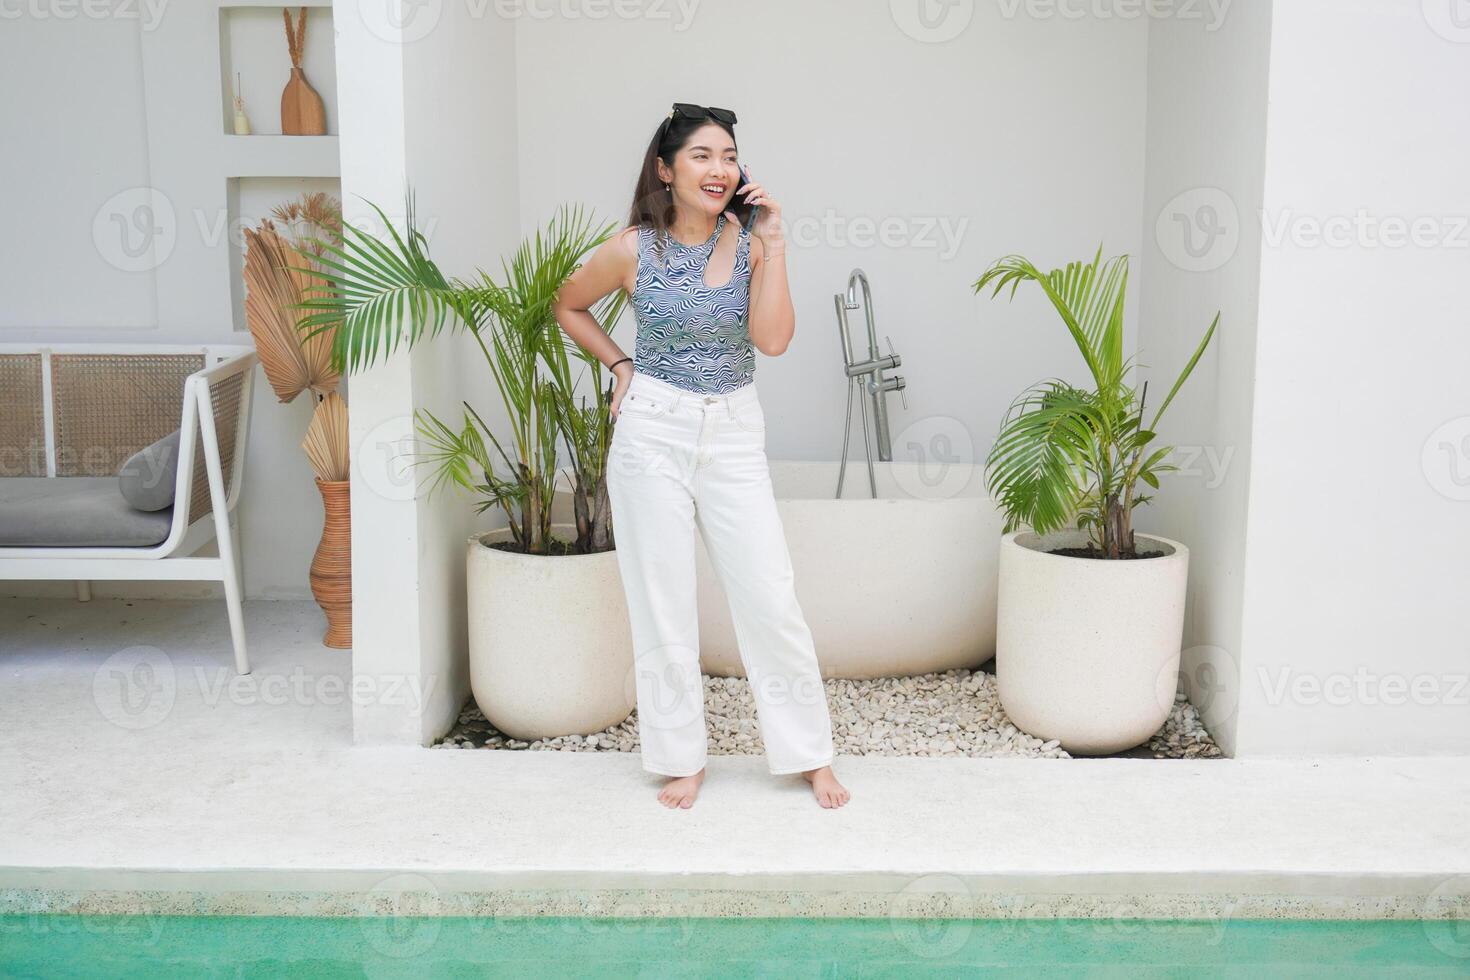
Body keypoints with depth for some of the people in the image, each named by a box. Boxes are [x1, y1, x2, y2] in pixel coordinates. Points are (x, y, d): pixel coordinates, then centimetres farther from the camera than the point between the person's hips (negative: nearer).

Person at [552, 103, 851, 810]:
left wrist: (771, 242, -14)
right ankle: (681, 756, 21)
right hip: (653, 430, -1)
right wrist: (621, 365, 4)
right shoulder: (633, 249, -4)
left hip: (734, 432, 1)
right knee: (662, 600, 5)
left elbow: (772, 339, -15)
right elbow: (569, 307, 14)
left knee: (771, 597, 0)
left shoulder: (750, 241, -1)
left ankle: (809, 753, 15)